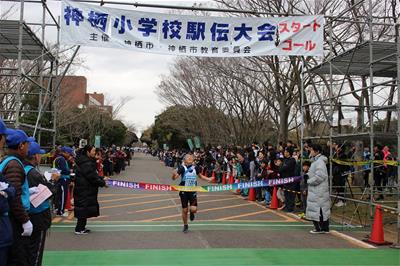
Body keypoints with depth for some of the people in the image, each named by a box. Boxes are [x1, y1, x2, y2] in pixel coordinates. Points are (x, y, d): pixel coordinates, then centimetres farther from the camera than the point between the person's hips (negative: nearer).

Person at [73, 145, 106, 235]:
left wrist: (102, 179, 7)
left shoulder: (89, 161, 13)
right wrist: (103, 183, -13)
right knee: (84, 208, -4)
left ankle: (81, 227, 24)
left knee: (84, 209, 15)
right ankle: (79, 229, 4)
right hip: (84, 190, -10)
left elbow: (94, 174, 17)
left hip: (86, 189, 10)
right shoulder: (86, 163, -21)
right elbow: (92, 177, -22)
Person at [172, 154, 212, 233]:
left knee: (194, 209, -10)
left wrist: (209, 179, 5)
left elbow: (200, 176, 16)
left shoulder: (195, 167, -3)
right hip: (184, 191, -2)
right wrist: (174, 174, -41)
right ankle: (185, 225, 28)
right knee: (185, 210, 5)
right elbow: (174, 178, -20)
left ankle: (192, 213, 28)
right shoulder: (182, 168, -13)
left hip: (193, 191, 2)